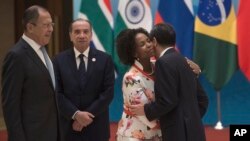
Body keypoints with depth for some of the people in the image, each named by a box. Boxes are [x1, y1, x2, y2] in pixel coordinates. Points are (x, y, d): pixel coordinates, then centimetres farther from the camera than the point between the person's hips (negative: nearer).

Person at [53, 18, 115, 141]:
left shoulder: (105, 59, 1)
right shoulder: (59, 60, 2)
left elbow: (108, 92, -4)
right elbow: (57, 93, -3)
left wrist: (88, 114, -12)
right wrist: (75, 114, -16)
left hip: (97, 127, 0)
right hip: (69, 127, 0)